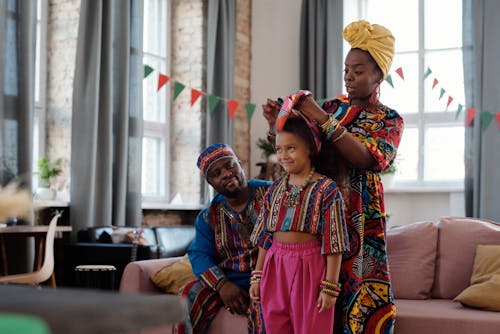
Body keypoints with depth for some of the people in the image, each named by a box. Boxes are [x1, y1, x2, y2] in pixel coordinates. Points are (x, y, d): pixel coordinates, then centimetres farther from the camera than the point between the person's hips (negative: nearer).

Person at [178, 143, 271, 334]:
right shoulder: (208, 216, 12)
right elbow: (199, 254, 4)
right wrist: (222, 285, -16)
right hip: (226, 280, 4)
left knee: (262, 308, -35)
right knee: (190, 296, -22)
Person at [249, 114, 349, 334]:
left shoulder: (326, 189, -8)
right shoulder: (275, 189, 9)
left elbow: (334, 243, -10)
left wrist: (330, 287, -12)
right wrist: (257, 277, 13)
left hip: (309, 267, -5)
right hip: (275, 268, 5)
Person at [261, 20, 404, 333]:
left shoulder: (389, 120, 3)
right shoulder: (333, 106, 14)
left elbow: (369, 159, -17)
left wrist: (323, 120, -21)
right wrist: (276, 125, -7)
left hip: (357, 217, -3)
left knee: (359, 298, -7)